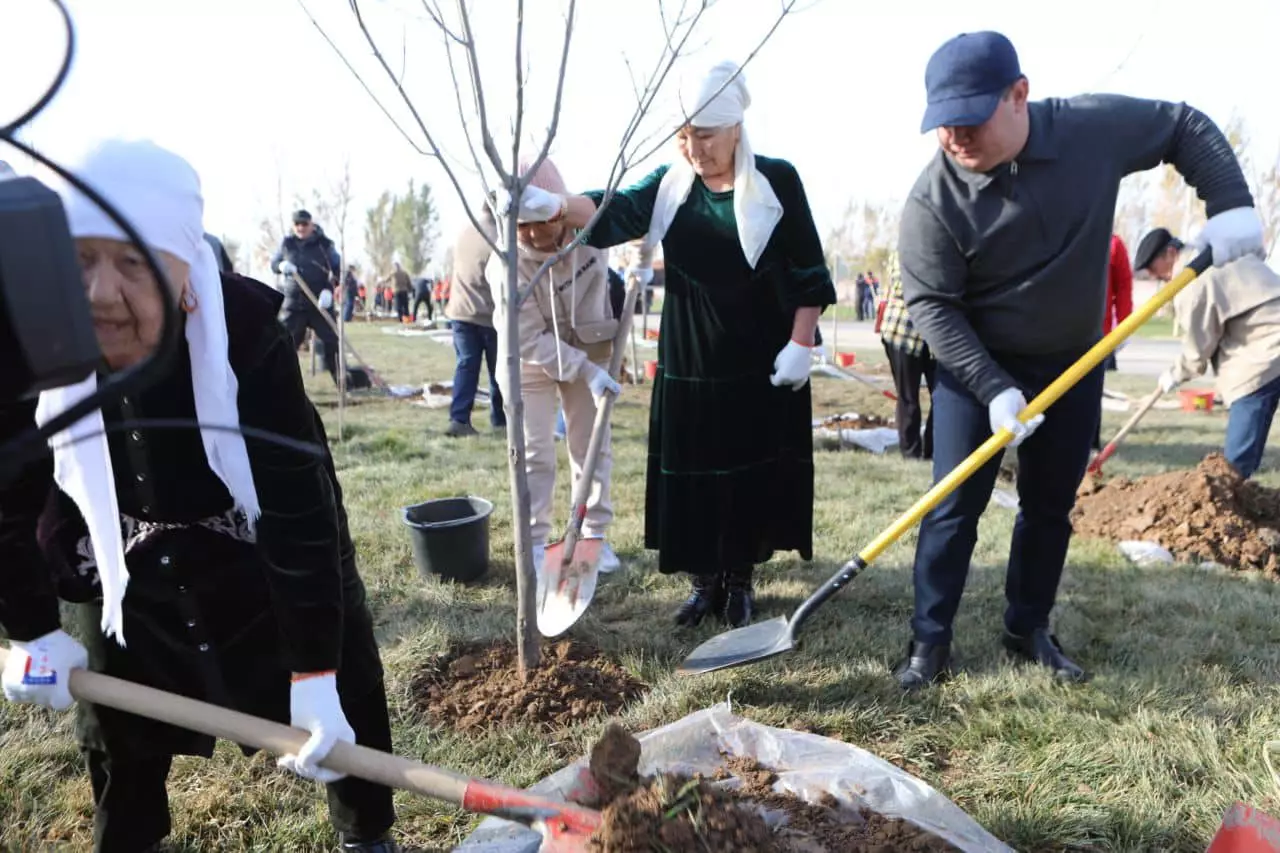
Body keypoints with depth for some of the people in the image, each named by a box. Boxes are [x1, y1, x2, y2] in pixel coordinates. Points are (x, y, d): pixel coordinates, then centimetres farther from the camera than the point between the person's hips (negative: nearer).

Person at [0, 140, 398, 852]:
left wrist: (315, 673, -30)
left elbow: (301, 508, -31)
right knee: (119, 734, 19)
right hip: (129, 574, 3)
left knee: (345, 705, 7)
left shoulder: (249, 338, -32)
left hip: (267, 566, -2)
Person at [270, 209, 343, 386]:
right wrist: (281, 266, -9)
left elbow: (338, 269, -1)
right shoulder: (287, 243, 7)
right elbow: (273, 263, 16)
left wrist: (329, 290, -16)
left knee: (330, 341, -3)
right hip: (294, 303, 2)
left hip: (320, 304, -2)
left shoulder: (324, 244, -1)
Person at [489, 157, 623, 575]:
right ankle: (535, 543, 14)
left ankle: (595, 534, 22)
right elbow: (530, 339, -26)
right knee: (534, 454, 0)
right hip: (529, 360, -3)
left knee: (593, 445, 8)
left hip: (587, 350, 3)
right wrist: (585, 370, -32)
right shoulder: (506, 263, -29)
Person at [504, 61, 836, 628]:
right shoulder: (670, 184, 4)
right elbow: (615, 210, -12)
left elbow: (809, 271, -4)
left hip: (761, 362, -2)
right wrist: (551, 205, -29)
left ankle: (740, 580, 22)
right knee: (693, 472, 6)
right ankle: (705, 580, 22)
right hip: (689, 362, 3)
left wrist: (800, 346, -10)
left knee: (753, 471, 4)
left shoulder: (776, 181, -5)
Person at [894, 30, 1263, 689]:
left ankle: (1028, 630, 27)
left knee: (1051, 507, 11)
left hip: (1074, 364, 3)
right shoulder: (933, 200, -21)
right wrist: (994, 388, -26)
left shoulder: (1095, 128, -13)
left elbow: (1186, 128, 4)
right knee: (955, 507, -4)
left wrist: (1231, 206, -9)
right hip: (976, 368, -3)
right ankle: (929, 640, 8)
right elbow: (931, 305, -21)